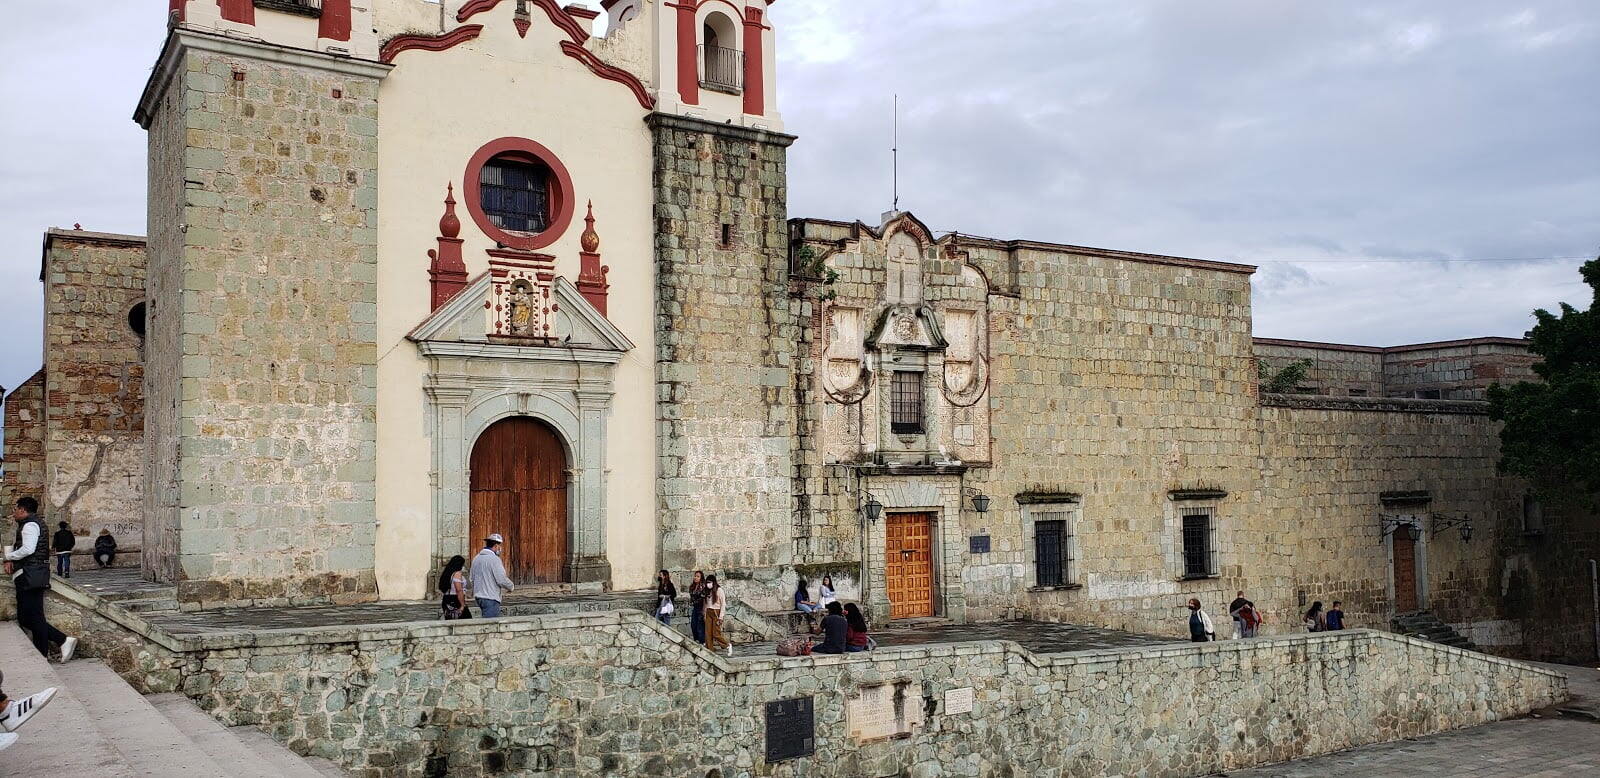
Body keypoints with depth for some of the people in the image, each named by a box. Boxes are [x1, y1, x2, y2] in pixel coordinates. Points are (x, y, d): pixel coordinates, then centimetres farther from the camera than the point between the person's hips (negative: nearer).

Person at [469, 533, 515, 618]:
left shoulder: (476, 558, 10)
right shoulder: (494, 559, -15)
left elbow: (472, 579, 16)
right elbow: (501, 580, -18)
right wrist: (511, 587, 1)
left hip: (478, 596, 9)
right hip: (491, 598, -9)